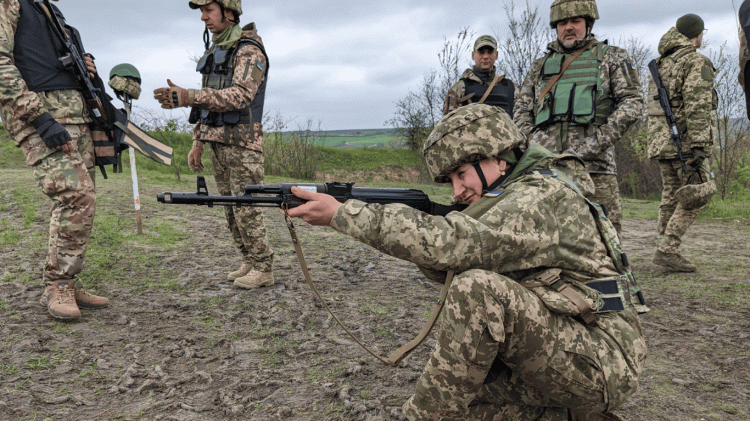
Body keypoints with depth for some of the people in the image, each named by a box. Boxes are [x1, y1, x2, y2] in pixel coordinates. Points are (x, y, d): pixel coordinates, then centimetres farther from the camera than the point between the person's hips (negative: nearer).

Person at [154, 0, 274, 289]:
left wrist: (187, 97, -32)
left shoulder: (249, 50, -10)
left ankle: (263, 269, 4)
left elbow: (239, 96, -25)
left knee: (246, 208, -6)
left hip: (242, 141, -8)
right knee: (231, 208, 10)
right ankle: (249, 262, 20)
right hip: (218, 142, 8)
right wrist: (197, 143, 15)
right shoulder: (213, 51, 17)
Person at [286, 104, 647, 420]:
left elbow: (455, 245, -32)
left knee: (479, 288, -30)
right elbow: (450, 268, 11)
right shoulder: (509, 199, 11)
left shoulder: (543, 196, -18)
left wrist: (343, 213, -29)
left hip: (604, 363, -9)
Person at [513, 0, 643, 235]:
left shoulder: (611, 58, 16)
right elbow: (521, 112, 17)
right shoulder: (540, 66, 23)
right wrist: (538, 145, -4)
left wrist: (592, 145, -10)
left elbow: (632, 103, 4)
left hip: (594, 167, -2)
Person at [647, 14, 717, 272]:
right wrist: (700, 147, -20)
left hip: (661, 141, 8)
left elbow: (652, 107, 19)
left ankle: (667, 250, 13)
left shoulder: (660, 65, 17)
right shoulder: (697, 63, -7)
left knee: (671, 197, 12)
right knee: (694, 197, -4)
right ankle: (667, 250, -10)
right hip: (685, 142, -8)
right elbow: (697, 108, -17)